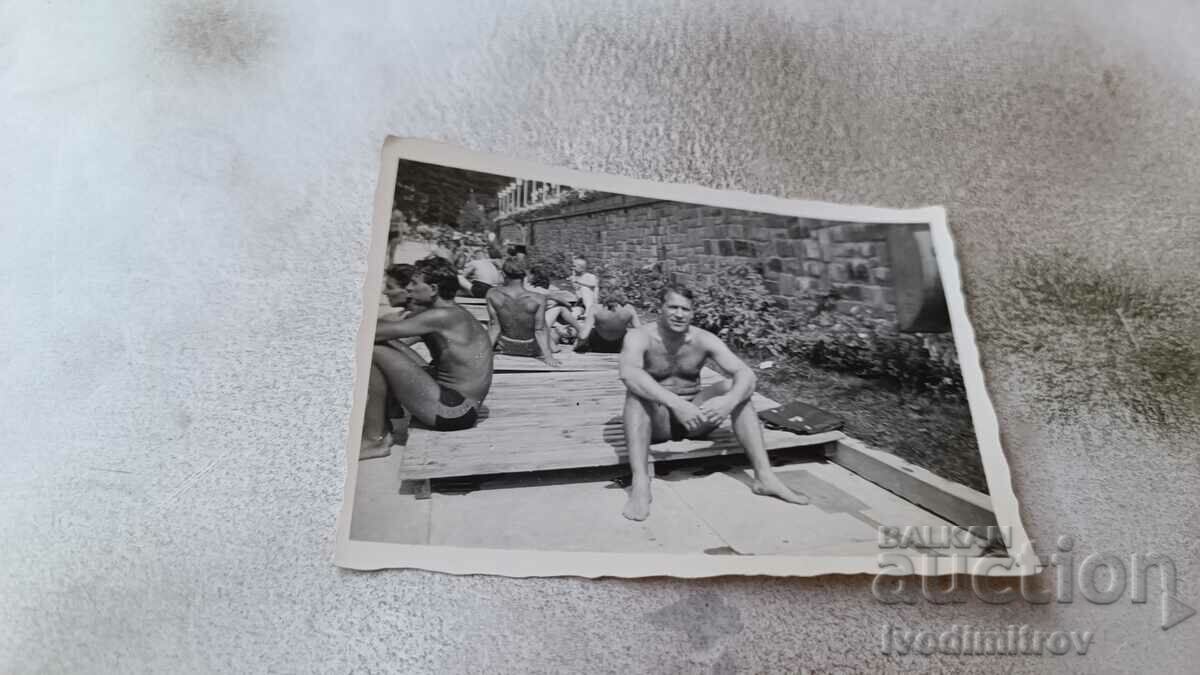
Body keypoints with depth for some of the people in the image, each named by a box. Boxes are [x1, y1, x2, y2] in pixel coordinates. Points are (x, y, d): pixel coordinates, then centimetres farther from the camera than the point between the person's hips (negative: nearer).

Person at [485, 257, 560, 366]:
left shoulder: (492, 295, -19)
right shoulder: (538, 299, -25)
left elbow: (494, 326, -14)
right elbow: (540, 331, -20)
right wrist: (548, 356, -13)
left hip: (505, 347, 1)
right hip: (530, 350, -1)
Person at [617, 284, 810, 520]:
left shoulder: (704, 340, -5)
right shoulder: (640, 338, -14)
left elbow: (746, 373, -16)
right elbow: (628, 374, -36)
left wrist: (729, 401, -40)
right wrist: (675, 403, -48)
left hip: (694, 419, 3)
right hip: (656, 422, -3)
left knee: (734, 387, -19)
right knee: (637, 391, -33)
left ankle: (764, 476, -23)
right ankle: (640, 483, -45)